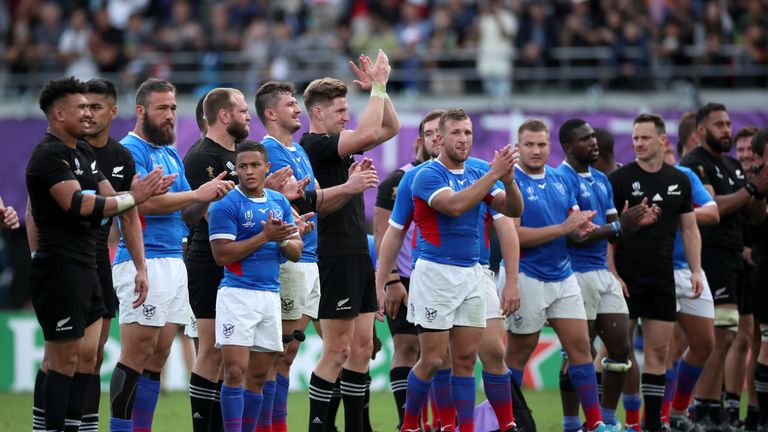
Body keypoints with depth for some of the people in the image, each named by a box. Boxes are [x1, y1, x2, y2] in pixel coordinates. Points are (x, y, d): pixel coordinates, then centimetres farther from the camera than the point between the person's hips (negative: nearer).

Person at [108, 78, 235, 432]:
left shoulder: (172, 156, 20)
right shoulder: (129, 151, -6)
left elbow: (187, 215, 19)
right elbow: (144, 201, -19)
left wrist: (209, 196, -1)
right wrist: (197, 193, -15)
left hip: (174, 263, 9)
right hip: (142, 262, -9)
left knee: (158, 356, 7)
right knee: (137, 353, -11)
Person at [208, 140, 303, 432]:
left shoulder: (280, 202, 12)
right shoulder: (226, 204, -6)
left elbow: (296, 252, 12)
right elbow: (222, 254, -14)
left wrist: (282, 239, -10)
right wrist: (265, 236, -16)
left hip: (270, 295, 6)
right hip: (237, 295, -6)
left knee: (258, 376, 7)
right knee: (235, 372, -12)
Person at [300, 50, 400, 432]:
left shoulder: (338, 145, 14)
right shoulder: (314, 145, -13)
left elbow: (391, 128, 19)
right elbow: (368, 132, -25)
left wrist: (378, 88, 6)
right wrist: (378, 86, -14)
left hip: (357, 256, 9)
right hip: (335, 256, -9)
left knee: (361, 347, 9)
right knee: (336, 351, -7)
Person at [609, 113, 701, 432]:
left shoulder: (679, 181, 9)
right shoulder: (620, 179, -5)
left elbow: (689, 228, 15)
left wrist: (695, 270, 5)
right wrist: (612, 274, -13)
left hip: (663, 278, 5)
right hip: (626, 277, -5)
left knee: (659, 350, 5)